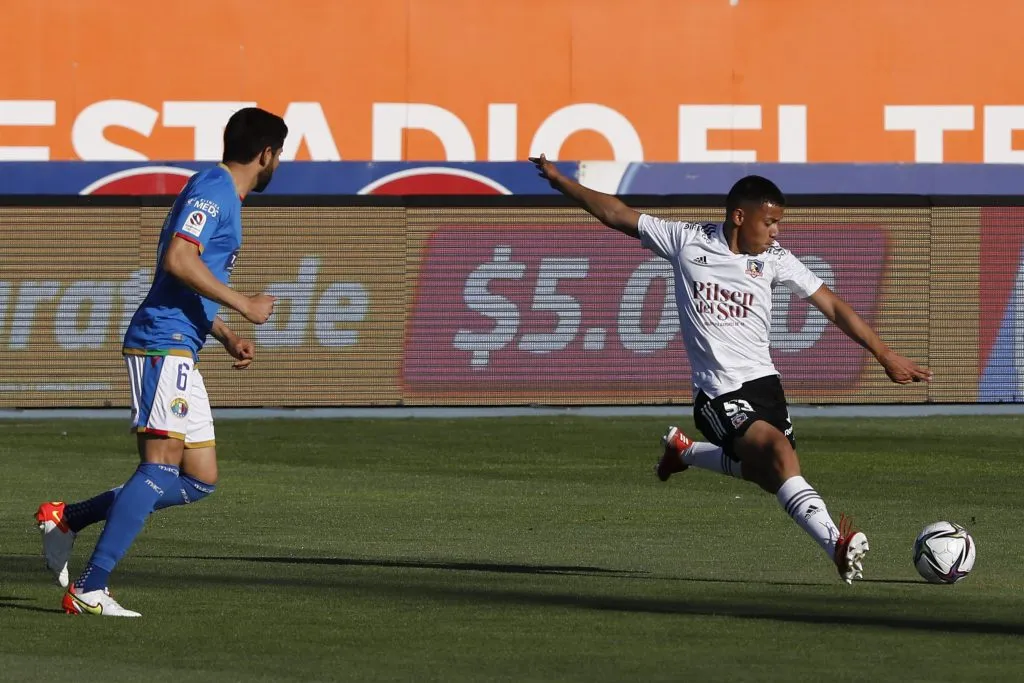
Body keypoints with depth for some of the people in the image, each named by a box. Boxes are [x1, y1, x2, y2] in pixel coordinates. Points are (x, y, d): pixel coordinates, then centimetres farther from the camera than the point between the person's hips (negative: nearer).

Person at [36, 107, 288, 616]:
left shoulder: (223, 195, 23)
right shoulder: (212, 189, -9)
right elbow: (179, 260, -22)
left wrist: (226, 337, 21)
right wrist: (244, 306, -15)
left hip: (179, 351, 10)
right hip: (163, 347, -10)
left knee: (199, 479, 8)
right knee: (162, 466, -18)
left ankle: (66, 518, 10)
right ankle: (89, 589, -22)